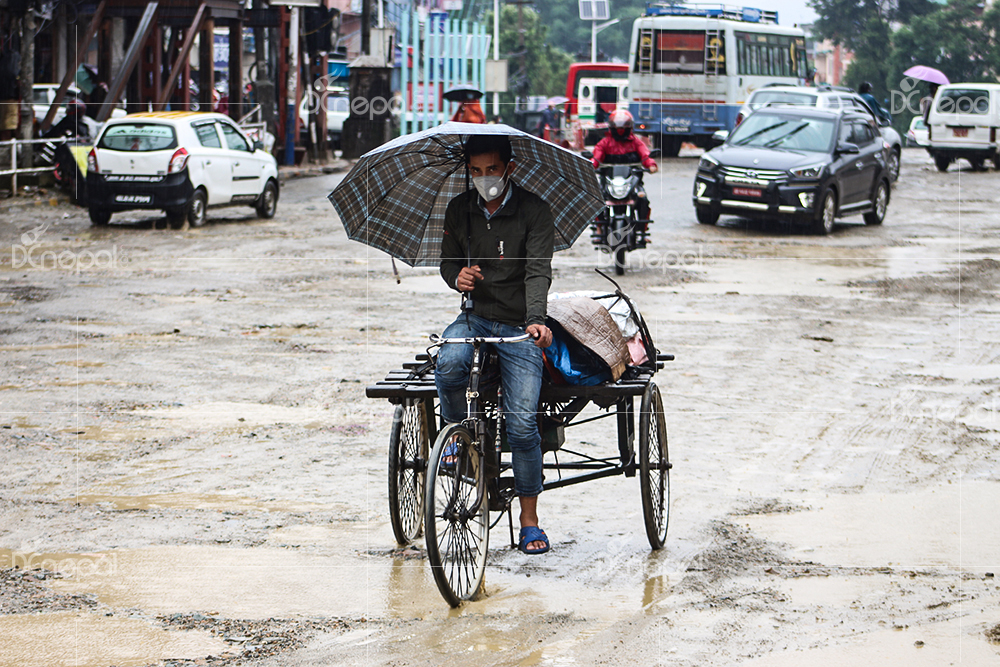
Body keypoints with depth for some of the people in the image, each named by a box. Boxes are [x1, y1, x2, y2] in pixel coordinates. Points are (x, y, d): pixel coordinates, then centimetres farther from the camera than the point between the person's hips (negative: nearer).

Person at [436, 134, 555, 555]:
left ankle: (529, 518, 4)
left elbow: (537, 270, -16)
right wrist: (457, 276, -8)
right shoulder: (459, 211, 7)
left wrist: (536, 320, -33)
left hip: (518, 326, -2)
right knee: (450, 364, -34)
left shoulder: (533, 211, -6)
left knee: (522, 422, -12)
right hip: (474, 317, 2)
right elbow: (447, 260, 18)